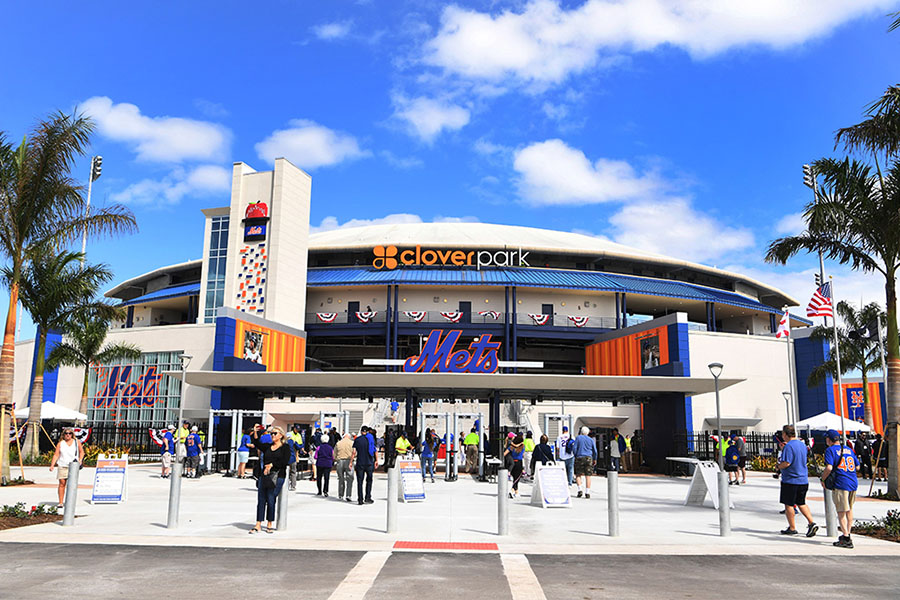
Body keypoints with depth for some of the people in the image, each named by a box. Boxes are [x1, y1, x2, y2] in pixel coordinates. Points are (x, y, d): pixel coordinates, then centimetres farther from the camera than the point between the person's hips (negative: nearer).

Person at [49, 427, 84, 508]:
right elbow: (56, 455, 4)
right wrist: (52, 465, -4)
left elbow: (81, 452, 18)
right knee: (62, 483, -3)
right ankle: (60, 502, 3)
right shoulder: (60, 443, 8)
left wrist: (80, 460, 3)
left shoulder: (77, 442, 10)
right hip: (62, 466, 0)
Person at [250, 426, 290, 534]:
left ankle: (269, 525, 4)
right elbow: (258, 445, 0)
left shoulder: (285, 447, 5)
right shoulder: (267, 446, 18)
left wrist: (272, 464, -9)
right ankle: (258, 525, 2)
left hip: (277, 476, -4)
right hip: (264, 475, 4)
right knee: (261, 499, -1)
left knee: (270, 500, -7)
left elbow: (285, 461, -6)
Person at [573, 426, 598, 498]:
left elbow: (575, 449, -1)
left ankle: (580, 489, -10)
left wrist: (575, 456, 12)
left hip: (579, 458, -1)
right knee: (588, 476, 1)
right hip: (589, 458, 2)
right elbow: (595, 451, 10)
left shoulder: (578, 438, 3)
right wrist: (595, 459, 20)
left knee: (578, 475, 6)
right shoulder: (591, 440, 9)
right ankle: (587, 492, -3)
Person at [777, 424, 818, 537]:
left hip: (790, 480, -8)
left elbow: (786, 463, -25)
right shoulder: (802, 444, 8)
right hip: (803, 480, 8)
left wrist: (778, 466, -5)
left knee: (788, 505, 5)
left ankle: (792, 528, 10)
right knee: (801, 503, 18)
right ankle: (812, 523, 5)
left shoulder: (789, 446, -18)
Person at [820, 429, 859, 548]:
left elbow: (829, 468, -18)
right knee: (849, 510, 20)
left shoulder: (830, 450, -7)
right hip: (853, 483, 7)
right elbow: (857, 466, 19)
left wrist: (823, 479, -6)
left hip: (841, 484, -7)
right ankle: (847, 533, 30)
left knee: (841, 512, -1)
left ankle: (846, 539, -3)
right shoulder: (848, 449, 14)